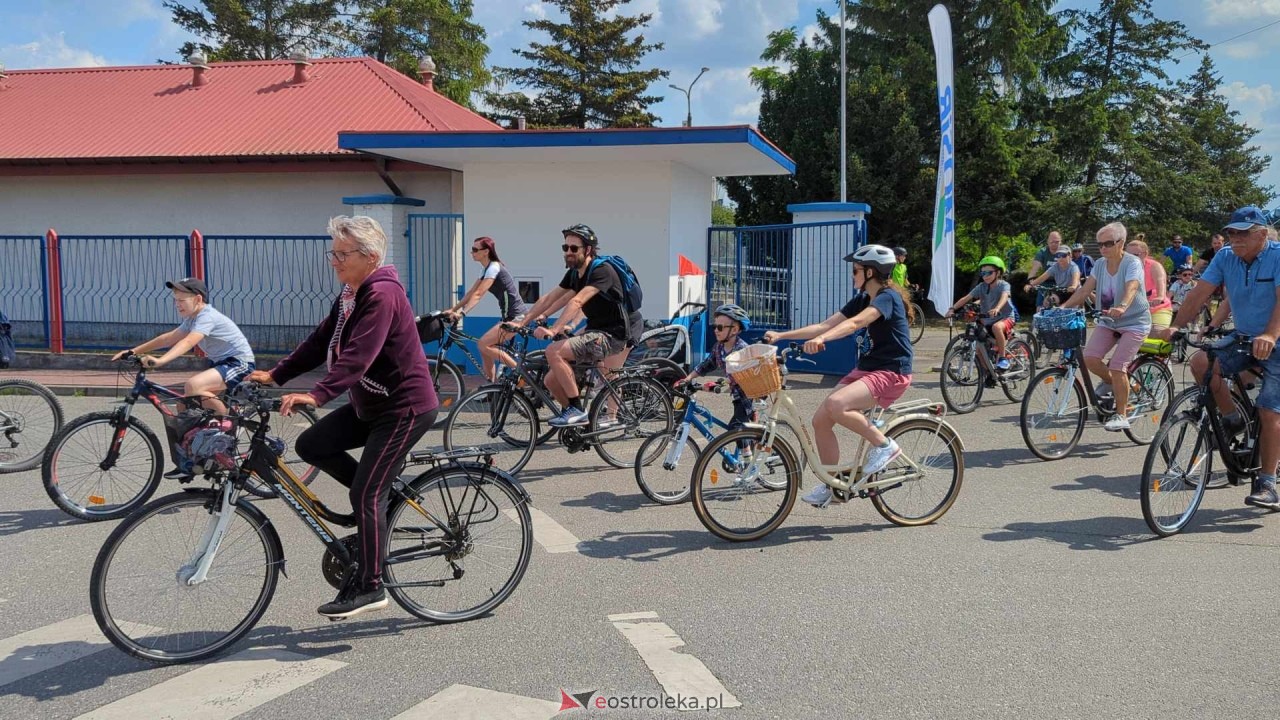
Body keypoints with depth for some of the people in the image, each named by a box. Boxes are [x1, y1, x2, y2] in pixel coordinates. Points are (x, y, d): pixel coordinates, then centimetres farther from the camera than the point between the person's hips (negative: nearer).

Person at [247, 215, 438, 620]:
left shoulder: (382, 295, -21)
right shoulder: (351, 293, 10)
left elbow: (357, 355, -32)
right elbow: (321, 342, 11)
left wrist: (317, 395, -41)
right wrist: (276, 375, 6)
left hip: (405, 408, -10)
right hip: (370, 404, 10)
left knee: (366, 495, -9)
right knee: (310, 445, 3)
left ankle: (369, 587, 2)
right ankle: (384, 495, 15)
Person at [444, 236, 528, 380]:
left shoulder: (494, 267, -14)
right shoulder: (486, 270, 15)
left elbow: (478, 294, -24)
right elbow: (471, 293, 14)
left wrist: (462, 313, -31)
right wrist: (452, 309, 7)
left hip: (515, 317, -10)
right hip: (509, 317, 10)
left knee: (483, 344, -15)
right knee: (485, 346, 7)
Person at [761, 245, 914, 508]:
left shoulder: (888, 296, -14)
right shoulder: (862, 299, 13)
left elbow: (854, 323, -33)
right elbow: (825, 325, 8)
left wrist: (821, 339, -48)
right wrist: (781, 335, 1)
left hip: (892, 372, -9)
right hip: (866, 368, 9)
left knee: (836, 404, -32)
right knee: (820, 419, -3)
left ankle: (885, 445, -12)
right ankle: (830, 485, 11)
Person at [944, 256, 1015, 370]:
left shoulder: (1003, 285, -12)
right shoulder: (981, 287, 0)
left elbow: (1004, 297, -33)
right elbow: (966, 298, -8)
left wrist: (997, 309, -54)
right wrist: (952, 309, -24)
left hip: (1005, 318, -6)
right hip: (988, 321, 6)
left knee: (996, 327, -39)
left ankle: (1003, 357, -24)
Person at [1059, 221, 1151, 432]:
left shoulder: (1132, 263, -15)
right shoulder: (1100, 264, 3)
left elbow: (1131, 290, -33)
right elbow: (1084, 290, -2)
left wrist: (1121, 308, -53)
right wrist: (1063, 307, -17)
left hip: (1134, 322, -6)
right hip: (1108, 321, 6)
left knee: (1117, 366, -17)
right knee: (1090, 358, -15)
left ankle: (1121, 416, -3)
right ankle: (1110, 382, 18)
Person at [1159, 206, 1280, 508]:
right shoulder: (1225, 257, -3)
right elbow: (1200, 293, -8)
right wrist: (1176, 326, -21)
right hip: (1243, 338, 5)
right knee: (1200, 362, -22)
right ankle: (1233, 420, -1)